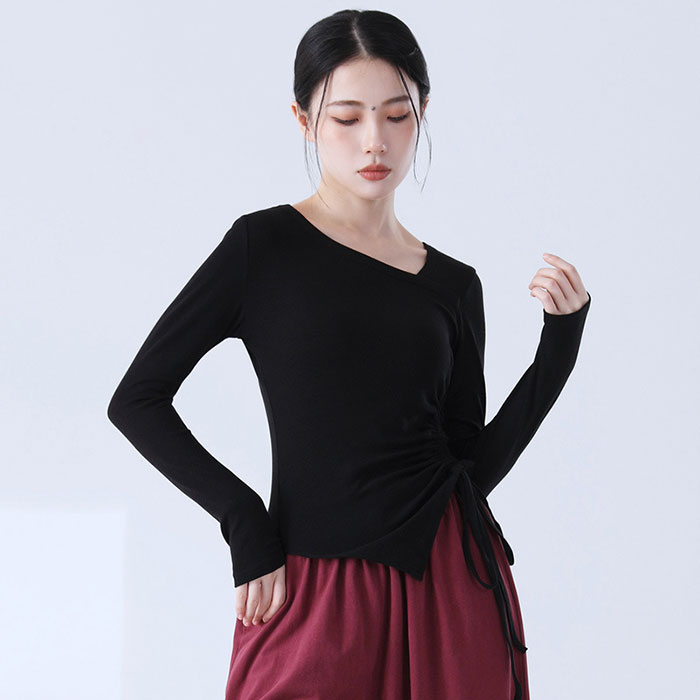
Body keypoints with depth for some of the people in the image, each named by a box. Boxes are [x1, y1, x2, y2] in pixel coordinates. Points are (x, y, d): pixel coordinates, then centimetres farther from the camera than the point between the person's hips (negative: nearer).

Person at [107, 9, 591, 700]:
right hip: (316, 590, -3)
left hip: (449, 581, 3)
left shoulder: (454, 285, 8)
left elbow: (473, 463, 7)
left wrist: (561, 338, 0)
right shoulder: (265, 248, -3)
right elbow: (137, 399, -3)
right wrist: (245, 525, -11)